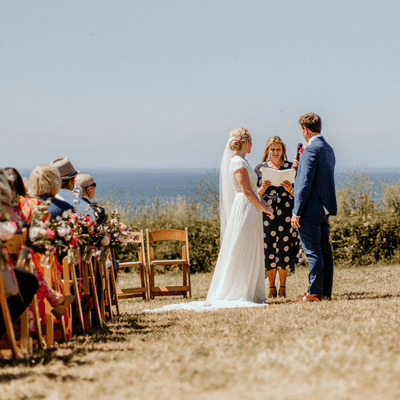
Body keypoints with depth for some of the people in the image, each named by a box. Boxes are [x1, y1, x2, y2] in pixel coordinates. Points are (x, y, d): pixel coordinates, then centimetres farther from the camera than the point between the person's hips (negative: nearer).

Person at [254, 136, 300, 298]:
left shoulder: (291, 167, 6)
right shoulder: (260, 168, 9)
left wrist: (290, 189, -15)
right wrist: (262, 188, -12)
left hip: (286, 213, -1)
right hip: (267, 213, 1)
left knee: (284, 248, -4)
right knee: (269, 251, -3)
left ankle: (282, 287, 6)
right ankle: (272, 287, 7)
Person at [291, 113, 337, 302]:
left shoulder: (311, 151, -16)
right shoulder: (328, 149, 13)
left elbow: (305, 184, -20)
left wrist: (296, 212, -17)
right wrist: (299, 167, 23)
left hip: (311, 209, -9)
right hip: (325, 208, 9)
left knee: (313, 251, -8)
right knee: (324, 249, 10)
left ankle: (315, 292, -7)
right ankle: (326, 291, 13)